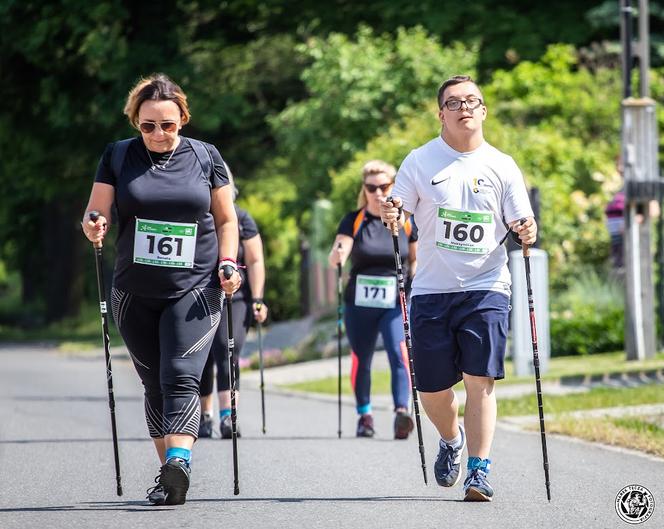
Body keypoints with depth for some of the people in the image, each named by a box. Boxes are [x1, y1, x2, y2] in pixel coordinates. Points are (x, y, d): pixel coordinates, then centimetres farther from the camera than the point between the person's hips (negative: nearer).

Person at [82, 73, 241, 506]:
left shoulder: (205, 156, 4)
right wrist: (94, 227, -19)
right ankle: (170, 473, 15)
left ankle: (179, 461, -33)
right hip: (135, 293, 2)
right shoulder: (118, 157, 5)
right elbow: (96, 215, 4)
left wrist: (227, 265, -4)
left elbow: (226, 219, 11)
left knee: (181, 378, -18)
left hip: (195, 291, -2)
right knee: (154, 384, 7)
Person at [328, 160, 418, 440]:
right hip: (359, 303, 1)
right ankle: (364, 416, 25)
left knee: (399, 354, -18)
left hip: (396, 302, -1)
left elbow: (416, 258, 15)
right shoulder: (354, 221, -1)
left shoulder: (407, 221, 2)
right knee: (360, 361, 9)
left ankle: (401, 412, -27)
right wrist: (338, 255, -34)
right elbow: (336, 258, -11)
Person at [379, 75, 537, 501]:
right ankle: (452, 439, 37)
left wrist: (527, 233, -17)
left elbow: (521, 226, 6)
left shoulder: (502, 166, 5)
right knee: (431, 389, 6)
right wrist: (390, 216, -20)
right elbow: (398, 216, 4)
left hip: (486, 287, -1)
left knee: (480, 380, -13)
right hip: (432, 290, 1)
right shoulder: (420, 161, 4)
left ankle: (479, 470, -10)